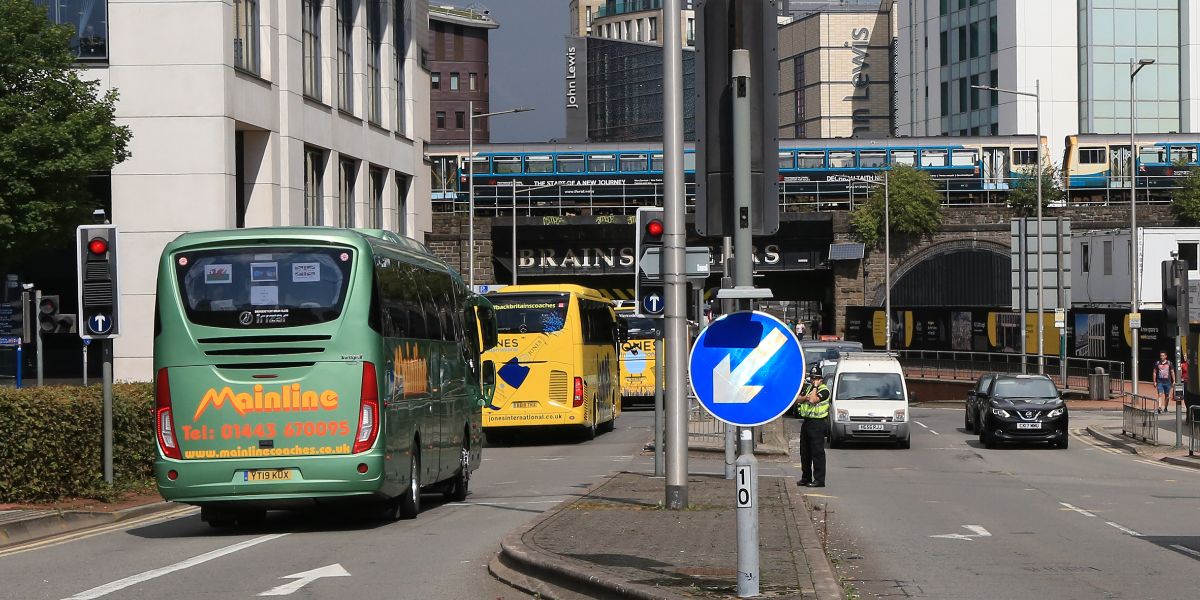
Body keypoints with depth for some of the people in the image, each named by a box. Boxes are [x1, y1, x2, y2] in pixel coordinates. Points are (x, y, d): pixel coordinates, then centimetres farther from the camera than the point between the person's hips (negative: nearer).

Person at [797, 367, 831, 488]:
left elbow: (813, 400, -23)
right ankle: (806, 478, 23)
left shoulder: (824, 390, -9)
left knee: (817, 453, -8)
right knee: (805, 453, 13)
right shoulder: (809, 388, 18)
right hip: (807, 422, 9)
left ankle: (819, 480, -7)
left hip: (818, 424, -9)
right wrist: (805, 398, -7)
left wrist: (815, 387, -13)